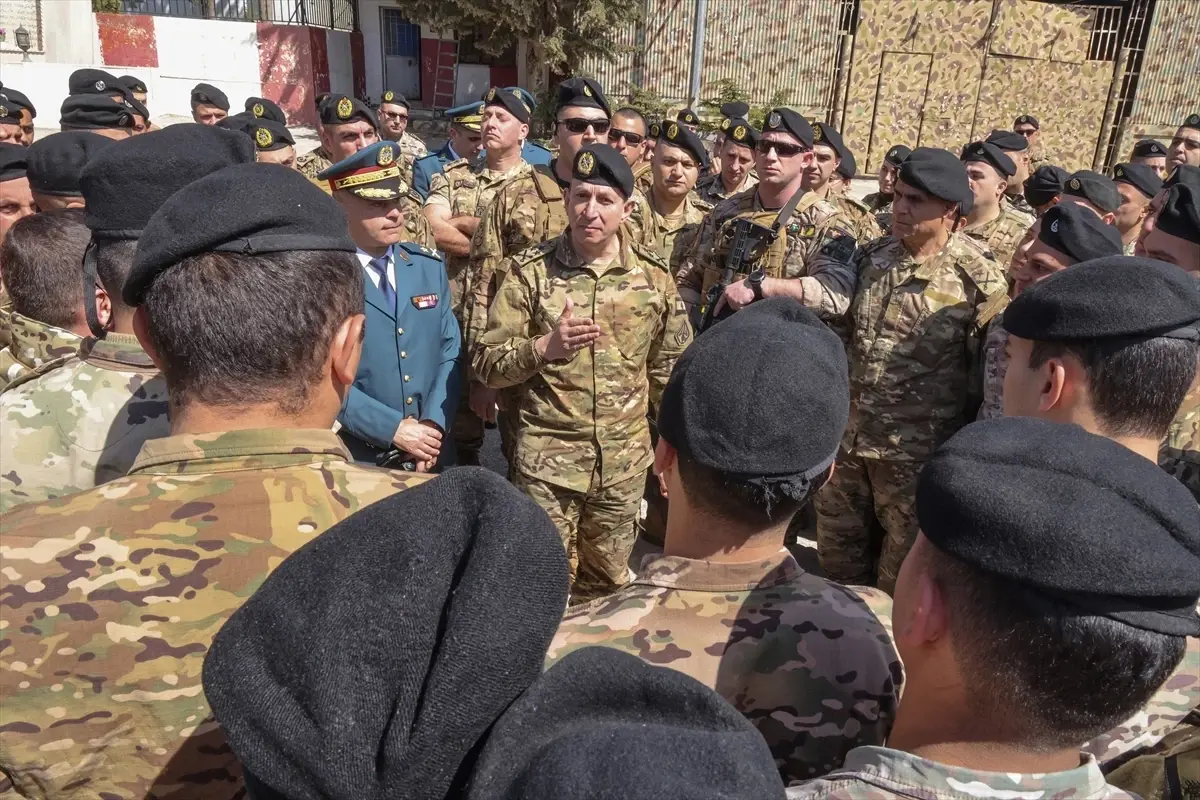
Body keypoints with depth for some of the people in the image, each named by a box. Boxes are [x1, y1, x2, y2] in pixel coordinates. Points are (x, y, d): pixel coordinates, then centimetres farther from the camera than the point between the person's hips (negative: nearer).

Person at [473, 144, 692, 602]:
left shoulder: (653, 275, 0)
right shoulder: (528, 271, -7)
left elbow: (671, 367, 10)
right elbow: (486, 365, -7)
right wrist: (544, 346, -24)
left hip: (625, 460, 3)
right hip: (547, 459, -2)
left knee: (607, 584, 19)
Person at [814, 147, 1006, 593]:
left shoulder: (979, 280, -13)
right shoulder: (872, 257, 4)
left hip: (918, 451, -5)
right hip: (847, 437, 5)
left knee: (900, 568, 14)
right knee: (837, 550, 20)